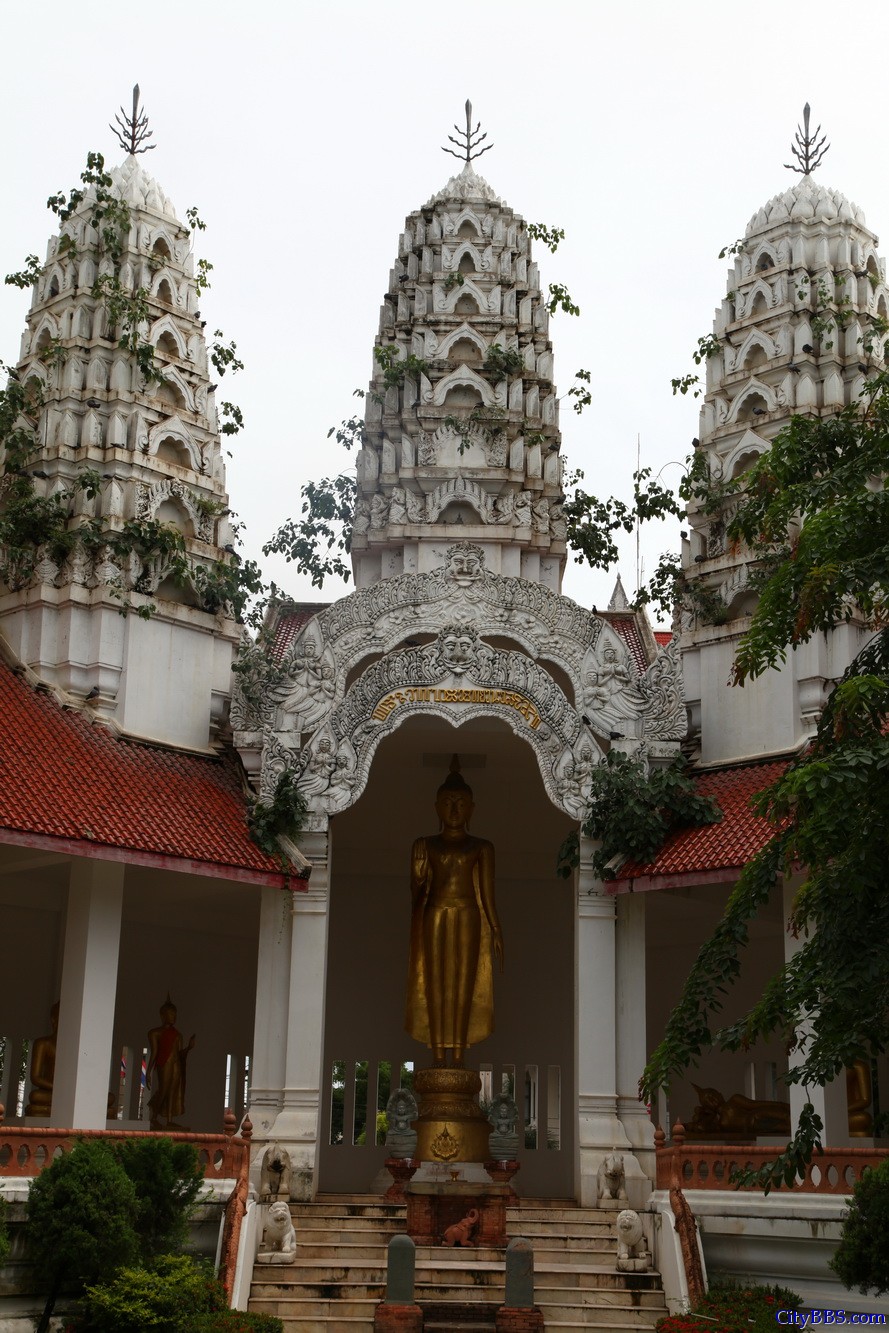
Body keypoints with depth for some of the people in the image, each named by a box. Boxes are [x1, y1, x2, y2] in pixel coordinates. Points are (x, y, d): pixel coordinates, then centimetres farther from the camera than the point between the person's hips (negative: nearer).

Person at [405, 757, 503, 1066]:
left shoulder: (481, 848, 5)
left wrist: (496, 931, 0)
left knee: (464, 985, -2)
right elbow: (415, 890, 6)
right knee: (435, 985, -1)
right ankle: (438, 1057, 3)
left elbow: (487, 894, 5)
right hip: (434, 918, 1)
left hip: (468, 918, 0)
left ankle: (459, 1057, 2)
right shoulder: (424, 846, 8)